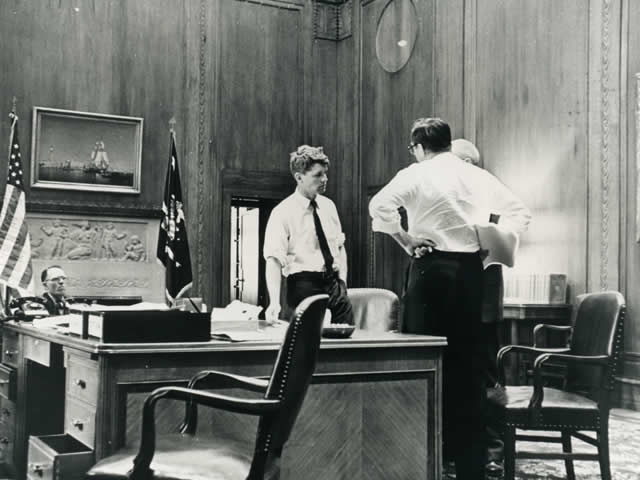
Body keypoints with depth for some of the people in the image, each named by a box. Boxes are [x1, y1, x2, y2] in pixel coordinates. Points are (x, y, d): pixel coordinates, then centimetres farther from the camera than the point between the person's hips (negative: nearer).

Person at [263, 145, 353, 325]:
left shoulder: (328, 206, 9)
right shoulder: (283, 212, -10)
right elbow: (274, 260, -17)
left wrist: (342, 281, 5)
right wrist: (274, 303, -28)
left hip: (334, 283, 6)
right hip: (304, 286, -6)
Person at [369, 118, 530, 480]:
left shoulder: (416, 175, -3)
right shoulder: (478, 176, 10)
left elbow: (380, 205, -17)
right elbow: (520, 211, 15)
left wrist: (405, 240, -7)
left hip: (432, 265, -4)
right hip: (471, 267, 4)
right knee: (469, 359, 10)